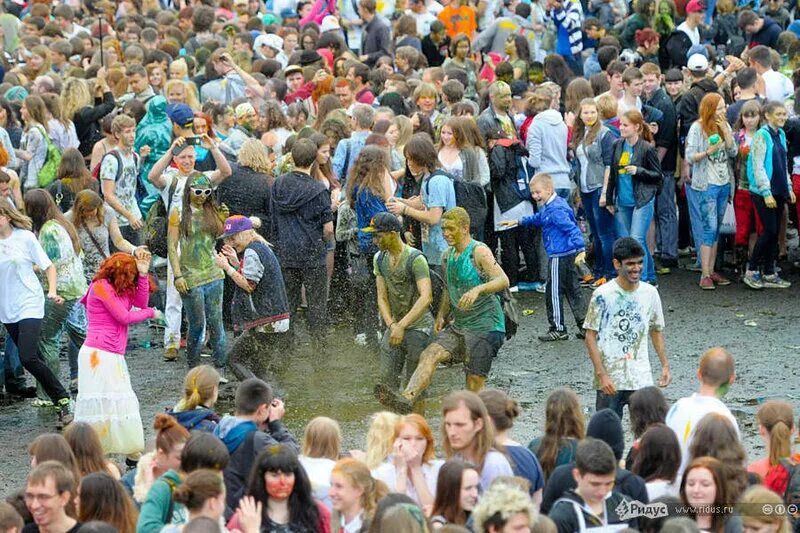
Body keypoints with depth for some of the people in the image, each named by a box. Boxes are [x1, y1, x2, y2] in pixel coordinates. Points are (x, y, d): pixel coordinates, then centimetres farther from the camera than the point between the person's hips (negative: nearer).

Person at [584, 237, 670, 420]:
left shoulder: (650, 293, 4)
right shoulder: (603, 295, -9)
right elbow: (591, 337, -8)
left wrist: (665, 365, 8)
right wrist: (602, 375, -14)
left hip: (641, 379, 3)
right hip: (610, 381, -3)